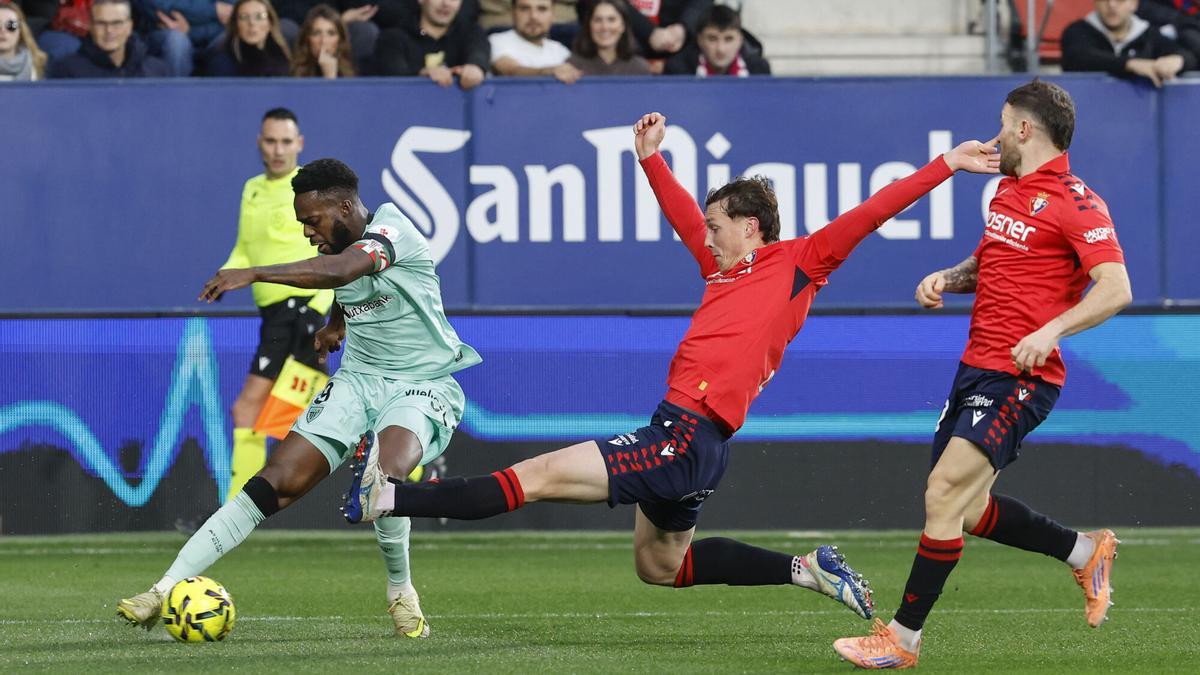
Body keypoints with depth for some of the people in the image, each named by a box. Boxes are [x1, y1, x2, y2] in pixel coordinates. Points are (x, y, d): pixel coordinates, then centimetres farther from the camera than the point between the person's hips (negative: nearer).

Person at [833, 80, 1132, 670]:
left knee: (944, 492, -18)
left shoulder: (1074, 203, -11)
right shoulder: (1008, 191, 16)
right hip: (976, 370, 10)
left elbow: (1115, 289, -19)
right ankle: (1086, 552, 33)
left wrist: (1051, 330, -31)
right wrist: (948, 277, 10)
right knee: (969, 511, 14)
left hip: (1020, 378, -10)